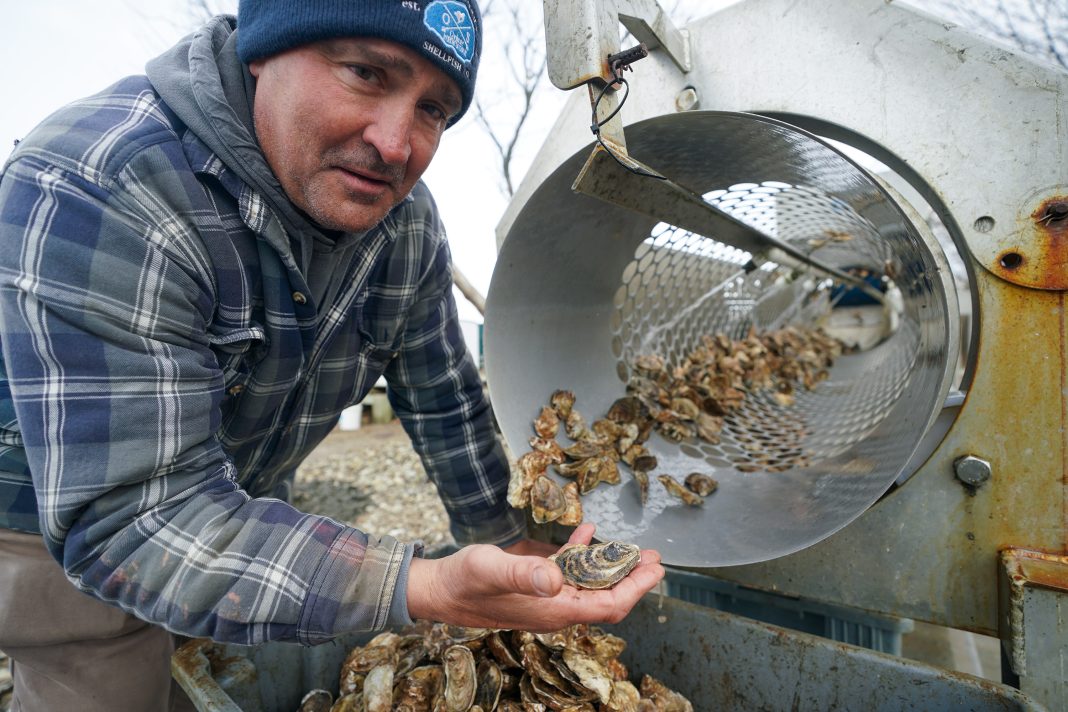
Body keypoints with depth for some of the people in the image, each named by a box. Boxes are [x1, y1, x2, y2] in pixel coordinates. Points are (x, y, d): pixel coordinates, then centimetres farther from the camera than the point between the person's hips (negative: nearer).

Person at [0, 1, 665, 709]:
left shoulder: (408, 223, -15)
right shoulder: (93, 191, -35)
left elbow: (445, 401, -5)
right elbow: (134, 518, -38)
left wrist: (510, 542, -1)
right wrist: (426, 588, -47)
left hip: (248, 508, 5)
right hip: (64, 530, -4)